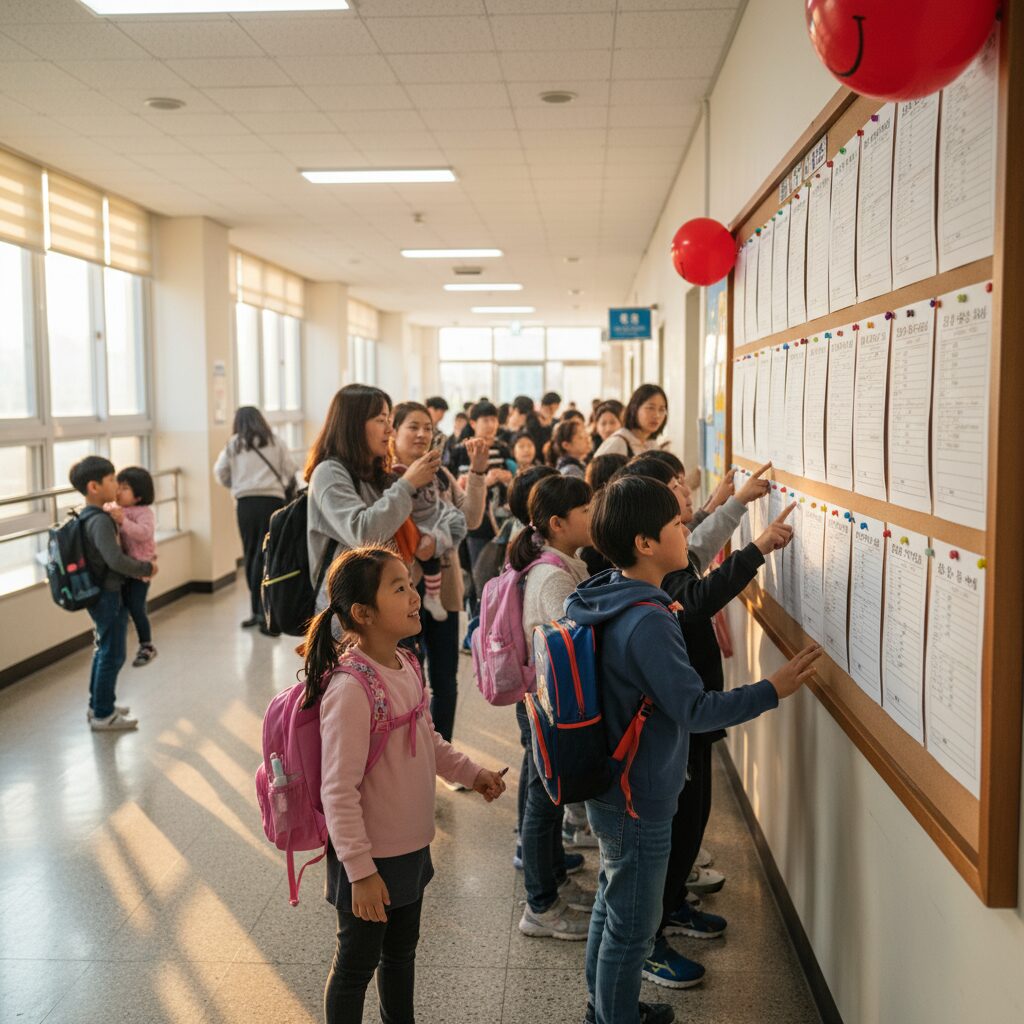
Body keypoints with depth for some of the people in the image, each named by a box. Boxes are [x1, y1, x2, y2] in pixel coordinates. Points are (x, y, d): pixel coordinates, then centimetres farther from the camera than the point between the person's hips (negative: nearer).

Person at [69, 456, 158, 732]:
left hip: (100, 594, 10)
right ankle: (103, 716, 11)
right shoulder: (100, 520, -23)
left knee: (104, 651, 21)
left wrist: (141, 562, 8)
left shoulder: (88, 516, 7)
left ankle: (98, 704, 34)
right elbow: (115, 559, -34)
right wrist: (146, 569, -21)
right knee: (113, 655, 1)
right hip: (109, 596, -10)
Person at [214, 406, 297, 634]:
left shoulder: (233, 444, 10)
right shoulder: (274, 441, 9)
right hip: (272, 500, -1)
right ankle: (262, 612, -10)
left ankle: (257, 610, 14)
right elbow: (290, 471, 8)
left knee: (251, 555, 11)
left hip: (245, 502, 1)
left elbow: (220, 472, 7)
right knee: (265, 557, -4)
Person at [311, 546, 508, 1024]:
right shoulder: (350, 688, -28)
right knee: (356, 965, 14)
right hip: (372, 859, -8)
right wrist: (360, 871, -21)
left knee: (401, 953, 26)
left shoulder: (407, 666, -2)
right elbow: (338, 792, -25)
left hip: (411, 847, 8)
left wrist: (471, 772, 11)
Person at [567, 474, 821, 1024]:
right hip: (640, 801, -10)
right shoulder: (648, 623, -30)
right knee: (632, 926, 9)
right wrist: (770, 690, -21)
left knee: (612, 905, 26)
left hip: (609, 788, 10)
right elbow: (695, 711, -26)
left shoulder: (609, 599, -2)